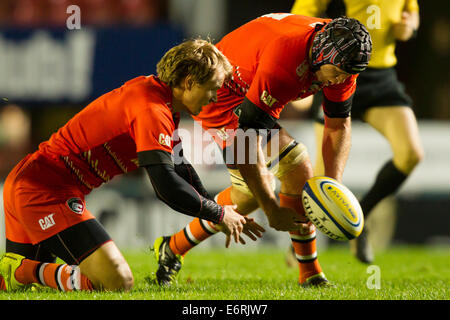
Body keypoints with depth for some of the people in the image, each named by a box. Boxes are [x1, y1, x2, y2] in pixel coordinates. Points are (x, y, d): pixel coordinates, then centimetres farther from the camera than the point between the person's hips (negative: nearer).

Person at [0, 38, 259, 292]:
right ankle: (24, 271, -12)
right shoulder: (152, 110, -18)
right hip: (48, 192, -11)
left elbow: (177, 169, 21)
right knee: (119, 281, -19)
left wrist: (218, 212, 14)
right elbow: (166, 186, -24)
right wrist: (219, 214, -10)